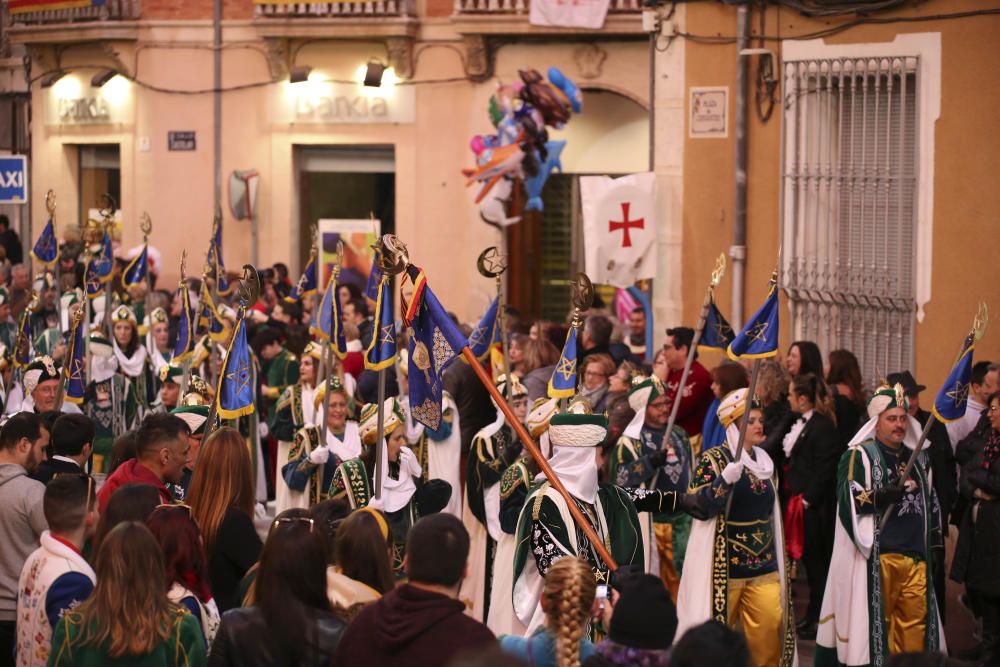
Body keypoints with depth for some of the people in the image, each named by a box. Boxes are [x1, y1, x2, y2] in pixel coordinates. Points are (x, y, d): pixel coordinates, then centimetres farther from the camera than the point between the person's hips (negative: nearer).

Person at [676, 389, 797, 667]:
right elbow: (699, 507, -18)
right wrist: (725, 480, -32)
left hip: (764, 568, 5)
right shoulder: (712, 460, -7)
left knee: (770, 634, -4)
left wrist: (781, 561, 23)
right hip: (724, 567, -5)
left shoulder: (765, 462, 12)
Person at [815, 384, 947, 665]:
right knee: (877, 621, -6)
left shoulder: (917, 457, 19)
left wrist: (933, 542, 20)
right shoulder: (859, 456, -1)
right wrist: (883, 496, -27)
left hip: (916, 555, 5)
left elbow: (930, 501, 26)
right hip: (877, 556, -5)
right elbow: (848, 498, -12)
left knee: (916, 619, 1)